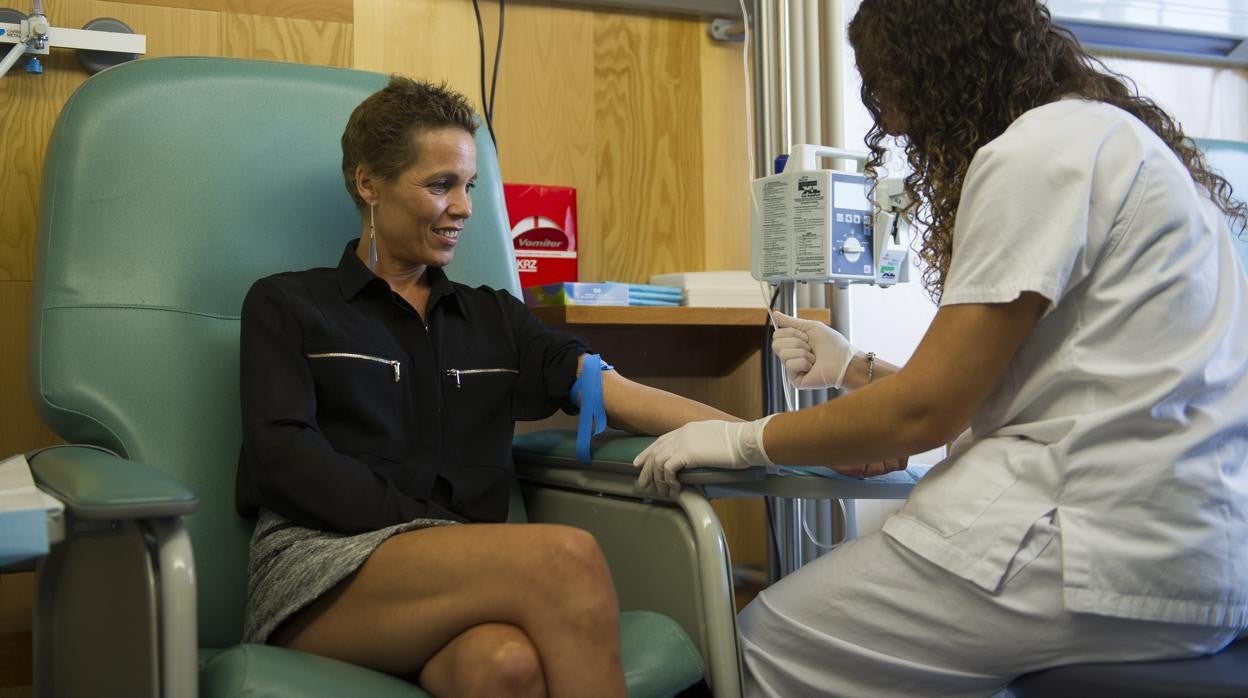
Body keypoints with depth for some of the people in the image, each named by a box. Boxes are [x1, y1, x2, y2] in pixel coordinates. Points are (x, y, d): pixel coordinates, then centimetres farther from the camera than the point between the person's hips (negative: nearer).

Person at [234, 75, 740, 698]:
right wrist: (437, 534, -14)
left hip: (458, 571, 3)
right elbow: (283, 454, -2)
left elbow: (620, 395, 9)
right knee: (564, 560, -31)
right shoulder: (286, 306, 13)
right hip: (320, 567, -2)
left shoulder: (493, 319, 23)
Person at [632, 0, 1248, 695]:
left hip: (1121, 555, -10)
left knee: (766, 639, -3)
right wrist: (857, 369, 26)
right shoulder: (1100, 131, 18)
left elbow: (924, 413, -11)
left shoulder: (1038, 149, -12)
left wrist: (742, 441, 0)